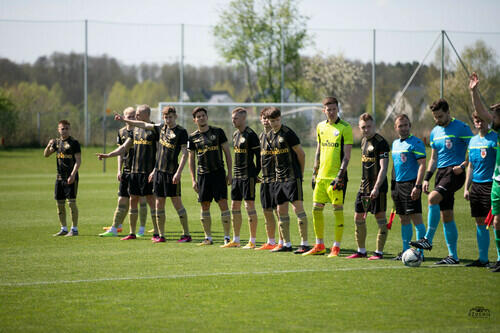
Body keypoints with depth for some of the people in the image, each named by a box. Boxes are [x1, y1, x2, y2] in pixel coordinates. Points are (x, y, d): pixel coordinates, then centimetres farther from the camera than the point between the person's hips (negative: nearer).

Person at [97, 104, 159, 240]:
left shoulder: (154, 129, -7)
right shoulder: (135, 129, 14)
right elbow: (125, 147, 17)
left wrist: (156, 170, -16)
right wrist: (107, 155, 6)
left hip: (148, 172, -7)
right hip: (134, 171, 7)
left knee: (151, 200, -5)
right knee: (133, 200, 8)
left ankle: (156, 233, 0)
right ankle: (132, 233, 15)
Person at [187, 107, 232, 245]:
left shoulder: (218, 132, 3)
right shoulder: (193, 137, 8)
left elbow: (227, 153, 5)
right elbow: (191, 159, 12)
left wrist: (230, 173, -1)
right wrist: (193, 179, 6)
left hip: (218, 173, -2)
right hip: (202, 175, 2)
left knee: (223, 203, -8)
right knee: (204, 206, 4)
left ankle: (227, 237, -4)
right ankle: (208, 237, 12)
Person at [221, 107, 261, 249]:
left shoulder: (250, 135, -12)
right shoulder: (235, 134, 14)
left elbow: (258, 155, -12)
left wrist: (256, 173, -11)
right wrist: (234, 173, 17)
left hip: (248, 175, -9)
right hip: (237, 175, 9)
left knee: (249, 205, -6)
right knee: (235, 206, 9)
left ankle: (252, 241, -2)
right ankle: (235, 240, 16)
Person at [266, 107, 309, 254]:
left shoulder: (288, 133, -10)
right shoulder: (270, 135, 12)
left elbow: (301, 154, -6)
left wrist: (300, 173, 2)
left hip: (292, 177, -8)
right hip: (279, 178, 8)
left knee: (298, 207, -10)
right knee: (281, 211, 8)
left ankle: (305, 244, -10)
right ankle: (287, 244, 14)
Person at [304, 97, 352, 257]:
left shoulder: (345, 128, -6)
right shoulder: (320, 127, 12)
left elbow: (347, 154, -10)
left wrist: (340, 175, -16)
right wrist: (314, 173, 16)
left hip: (336, 177, -6)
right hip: (322, 176, 6)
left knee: (338, 209, -3)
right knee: (316, 209, 6)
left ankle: (336, 247, 2)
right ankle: (319, 246, 16)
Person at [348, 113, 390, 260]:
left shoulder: (381, 143, -12)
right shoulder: (364, 141, 13)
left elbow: (383, 168, -17)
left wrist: (376, 187, -25)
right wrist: (365, 184, 19)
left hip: (377, 187, -9)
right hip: (364, 185, 9)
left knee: (380, 217, -3)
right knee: (358, 217, 10)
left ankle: (379, 252, 2)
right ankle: (361, 251, 20)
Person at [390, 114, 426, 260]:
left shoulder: (416, 143, -9)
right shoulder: (395, 143, 15)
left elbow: (422, 165, -15)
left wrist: (417, 186, -22)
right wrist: (393, 185, 20)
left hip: (411, 184, -8)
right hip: (398, 184, 8)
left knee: (416, 217, -9)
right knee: (403, 219, 11)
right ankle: (406, 250, 17)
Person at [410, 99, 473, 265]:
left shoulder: (461, 128, -5)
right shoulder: (435, 132, 16)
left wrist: (462, 166, -18)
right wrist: (427, 178, 13)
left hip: (454, 172, -7)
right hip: (441, 173, 7)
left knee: (433, 198, -28)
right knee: (446, 216, 5)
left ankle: (428, 240, -25)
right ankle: (453, 256, 8)